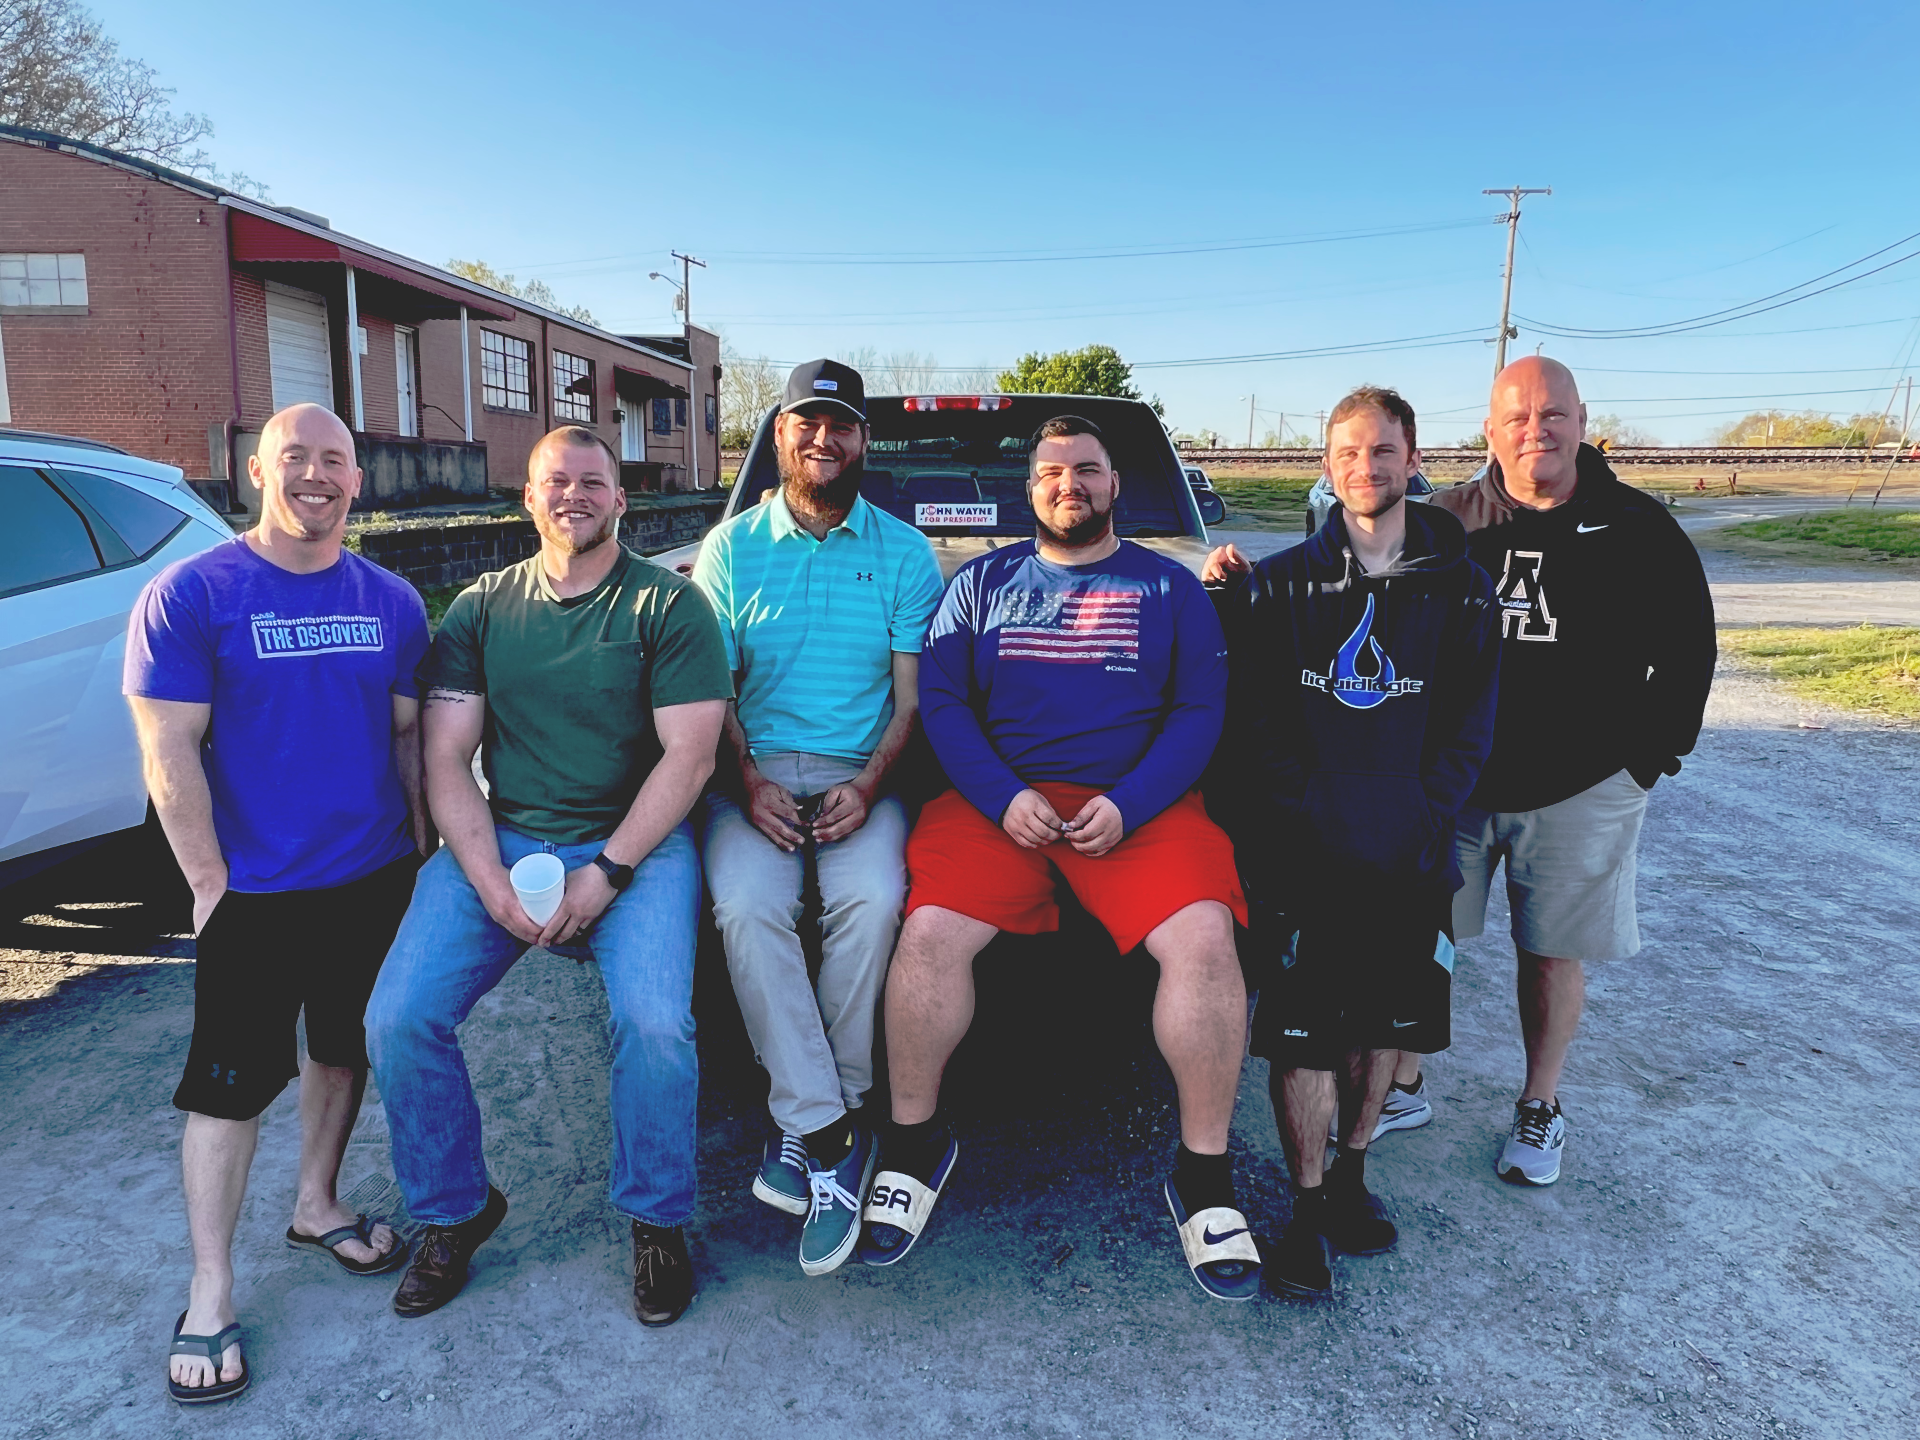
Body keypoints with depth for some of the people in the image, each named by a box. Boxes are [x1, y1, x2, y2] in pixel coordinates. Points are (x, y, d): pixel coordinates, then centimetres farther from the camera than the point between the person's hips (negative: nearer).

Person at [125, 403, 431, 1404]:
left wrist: (423, 848, 3)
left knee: (344, 1049, 18)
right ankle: (209, 1297, 18)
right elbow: (169, 758, -11)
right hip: (253, 893, -4)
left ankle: (316, 1207, 40)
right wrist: (213, 887, -12)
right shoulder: (188, 595, -9)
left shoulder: (392, 601, 2)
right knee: (231, 1084, 3)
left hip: (375, 880, 4)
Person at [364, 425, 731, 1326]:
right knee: (398, 1021, -13)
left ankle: (656, 1220, 3)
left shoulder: (668, 605, 0)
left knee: (655, 1022, -26)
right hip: (499, 841, 4)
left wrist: (605, 875, -15)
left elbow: (689, 754, -7)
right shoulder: (479, 610, 10)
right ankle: (454, 1211, 14)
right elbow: (445, 760, 4)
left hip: (635, 844, -3)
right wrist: (491, 882, -11)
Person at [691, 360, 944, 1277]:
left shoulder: (904, 553, 9)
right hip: (756, 773, 1)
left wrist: (866, 787, -13)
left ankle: (804, 1128, -12)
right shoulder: (731, 548, 11)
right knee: (746, 905, -28)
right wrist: (748, 781, -11)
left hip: (861, 777, 0)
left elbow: (911, 699, 4)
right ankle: (832, 1139, -21)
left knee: (873, 901, -29)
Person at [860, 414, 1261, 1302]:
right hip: (999, 800, 1)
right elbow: (940, 700, 7)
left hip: (1138, 805, 0)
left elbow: (1199, 712, 6)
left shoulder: (1169, 588, 15)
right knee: (928, 935, -24)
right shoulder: (983, 582, 17)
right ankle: (916, 1141, 0)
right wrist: (1002, 797, -10)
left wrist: (1128, 806, -11)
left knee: (1203, 941, -25)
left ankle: (1204, 1173, -5)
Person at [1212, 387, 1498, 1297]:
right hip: (1301, 853, -2)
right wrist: (1313, 821, -11)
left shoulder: (1459, 592, 7)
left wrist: (1421, 825, -7)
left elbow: (1469, 727, 5)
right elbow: (1251, 720, -1)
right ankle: (1307, 1208, 11)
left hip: (1410, 854, 2)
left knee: (1390, 1017, 11)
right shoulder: (1278, 586, 3)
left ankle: (1350, 1173, 31)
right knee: (1303, 1025, -4)